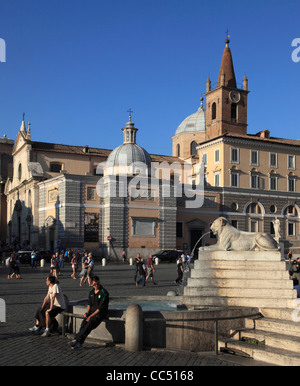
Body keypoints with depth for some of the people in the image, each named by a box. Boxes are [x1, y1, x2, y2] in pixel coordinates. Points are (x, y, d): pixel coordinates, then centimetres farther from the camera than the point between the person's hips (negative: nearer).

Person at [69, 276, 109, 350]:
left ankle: (77, 340, -23)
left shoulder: (104, 293, -12)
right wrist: (87, 312, -2)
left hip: (100, 313, -6)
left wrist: (91, 316, -20)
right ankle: (79, 344, -24)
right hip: (92, 311, 6)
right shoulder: (91, 291, 10)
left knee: (89, 325, -29)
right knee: (83, 323, -23)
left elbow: (101, 308, -16)